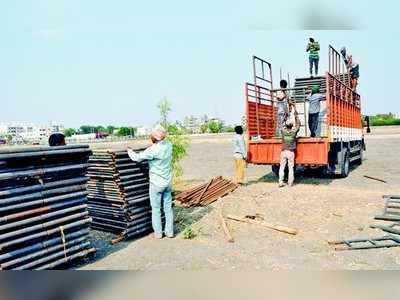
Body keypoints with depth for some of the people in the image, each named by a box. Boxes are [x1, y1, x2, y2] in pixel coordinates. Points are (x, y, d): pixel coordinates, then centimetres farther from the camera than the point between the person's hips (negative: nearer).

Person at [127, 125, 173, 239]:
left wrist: (129, 151, 0)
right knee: (168, 207, 13)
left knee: (156, 209, 9)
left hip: (157, 183, -5)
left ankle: (158, 233, 18)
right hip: (168, 182, 6)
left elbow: (137, 158, -17)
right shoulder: (168, 145, -4)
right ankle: (169, 231, 21)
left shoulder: (153, 150, -22)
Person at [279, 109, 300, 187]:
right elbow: (298, 124, 7)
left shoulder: (283, 131, -3)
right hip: (291, 152, -1)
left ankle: (281, 182, 5)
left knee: (282, 167, 6)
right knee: (291, 167, 5)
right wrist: (295, 110, 13)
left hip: (284, 151, 1)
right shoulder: (294, 132, -6)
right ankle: (290, 182, 8)